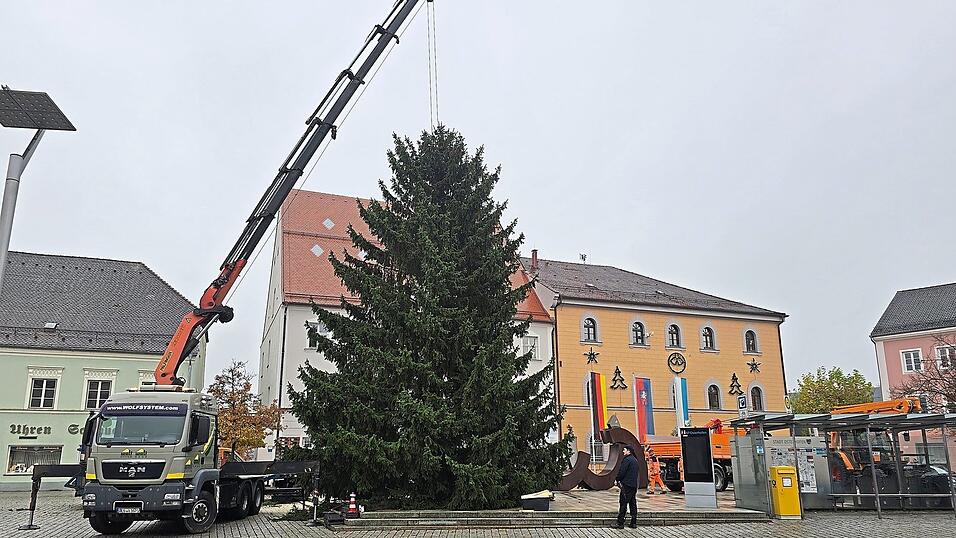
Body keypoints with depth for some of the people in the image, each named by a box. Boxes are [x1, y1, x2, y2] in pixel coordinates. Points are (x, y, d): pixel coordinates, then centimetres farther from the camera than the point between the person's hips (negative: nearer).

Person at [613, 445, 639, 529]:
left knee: (623, 504, -6)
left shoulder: (627, 460, -14)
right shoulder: (635, 460, 15)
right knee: (633, 504, 11)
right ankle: (634, 523, 13)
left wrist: (617, 480, -2)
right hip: (634, 485, 9)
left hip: (626, 485, -9)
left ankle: (620, 523, -4)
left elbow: (621, 472, -17)